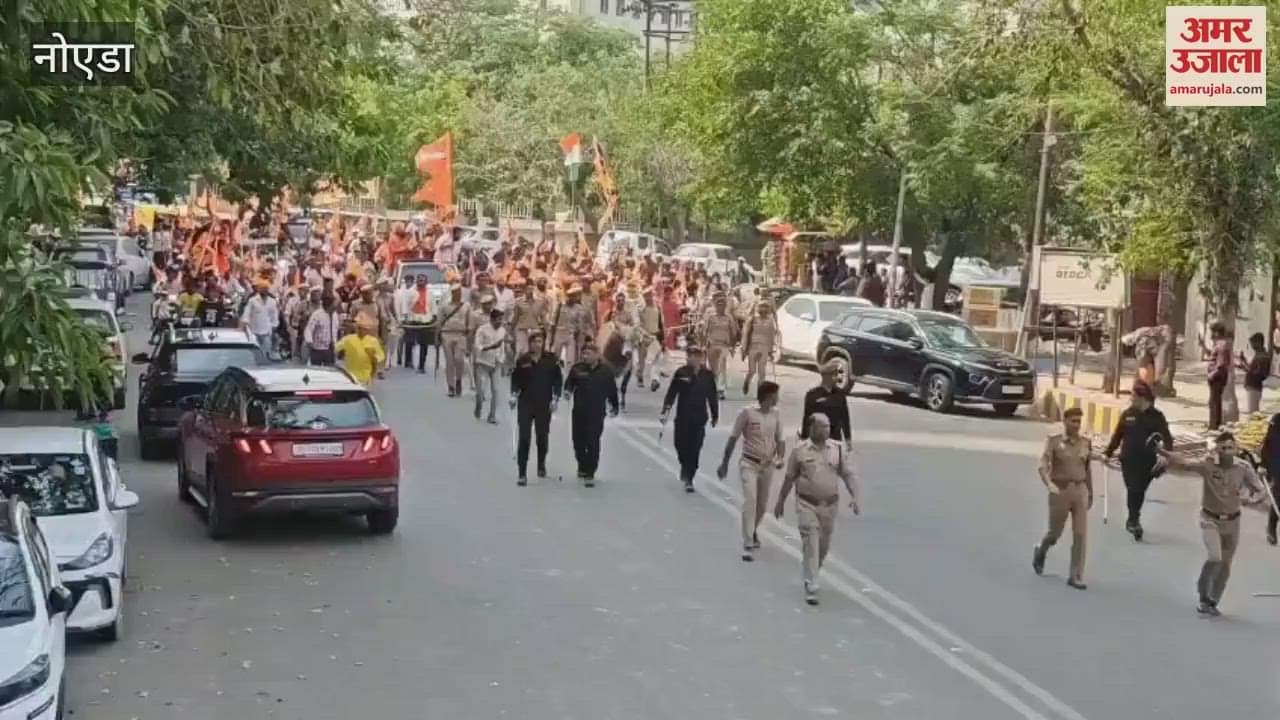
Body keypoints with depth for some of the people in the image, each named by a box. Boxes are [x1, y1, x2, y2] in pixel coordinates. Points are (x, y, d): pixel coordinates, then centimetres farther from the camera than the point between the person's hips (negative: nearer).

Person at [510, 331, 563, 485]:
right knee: (524, 438, -7)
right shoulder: (522, 360, -1)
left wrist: (555, 398, -4)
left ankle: (542, 464, 37)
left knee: (542, 436, 12)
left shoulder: (551, 359, -2)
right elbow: (515, 379, 8)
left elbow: (558, 379, 3)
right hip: (525, 404, -1)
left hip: (544, 405, 1)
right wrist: (514, 395, -6)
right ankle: (522, 474, -5)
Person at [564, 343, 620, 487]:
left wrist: (614, 407, 17)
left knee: (593, 443, -7)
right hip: (579, 412, 2)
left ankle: (590, 474, -1)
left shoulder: (606, 371, 0)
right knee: (578, 441, 11)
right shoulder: (577, 368, 0)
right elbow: (569, 383, 6)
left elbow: (612, 390, 10)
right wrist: (568, 390, -16)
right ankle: (582, 466, 35)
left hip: (597, 414, -2)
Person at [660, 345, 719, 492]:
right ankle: (685, 466, 36)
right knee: (681, 445, 4)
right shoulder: (680, 373, -5)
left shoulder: (708, 375, 0)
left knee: (695, 449, -4)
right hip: (682, 416, 0)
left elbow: (712, 397, 8)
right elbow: (671, 393, -5)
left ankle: (689, 478, 5)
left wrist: (715, 416, 13)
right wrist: (665, 411, -13)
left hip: (699, 418, 0)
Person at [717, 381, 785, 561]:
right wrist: (724, 463, -2)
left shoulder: (775, 416, 3)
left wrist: (780, 458, -9)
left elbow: (779, 440, 11)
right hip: (749, 464, -5)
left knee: (762, 505, 15)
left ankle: (753, 532, 44)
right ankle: (747, 545, -15)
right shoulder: (747, 413, -11)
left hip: (767, 466, 5)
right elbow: (733, 439, -5)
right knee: (750, 501, -18)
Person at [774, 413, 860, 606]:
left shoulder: (839, 449, 0)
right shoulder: (800, 451, -5)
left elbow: (849, 474, -1)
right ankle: (811, 588, -6)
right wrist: (780, 502, 9)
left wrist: (854, 497, -14)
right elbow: (789, 478, 4)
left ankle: (809, 573, 41)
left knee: (824, 545, 15)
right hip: (806, 504, -3)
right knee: (810, 544, -10)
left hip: (829, 505, 3)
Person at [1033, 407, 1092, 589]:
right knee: (1055, 533, 10)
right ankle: (1040, 552, 43)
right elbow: (1043, 466, -17)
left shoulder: (1085, 443, 4)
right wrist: (1049, 484, -34)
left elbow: (1087, 470, 15)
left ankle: (1076, 576, 2)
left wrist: (1090, 493, 18)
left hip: (1080, 490, 3)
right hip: (1060, 490, -3)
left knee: (1081, 535, -4)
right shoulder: (1054, 441, -7)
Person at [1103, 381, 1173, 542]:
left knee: (1140, 492, 10)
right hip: (1128, 460, 0)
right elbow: (1117, 435, 10)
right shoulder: (1127, 414, 2)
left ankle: (1133, 519, 28)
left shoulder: (1156, 416, -2)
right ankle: (1134, 521, -5)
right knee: (1133, 490, -9)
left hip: (1148, 462, 0)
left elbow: (1167, 438, -6)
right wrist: (1108, 453, 11)